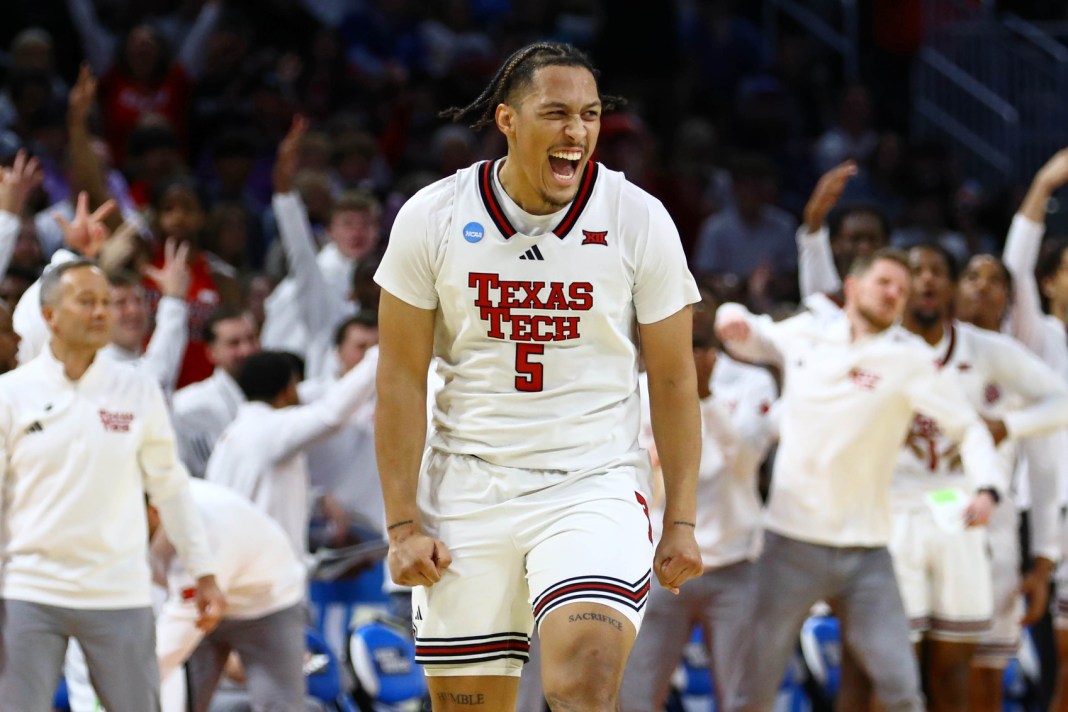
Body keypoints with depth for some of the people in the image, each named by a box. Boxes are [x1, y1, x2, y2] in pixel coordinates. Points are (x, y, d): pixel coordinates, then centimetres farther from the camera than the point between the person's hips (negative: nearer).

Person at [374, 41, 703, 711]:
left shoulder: (640, 221, -3)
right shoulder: (432, 218, -2)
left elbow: (673, 380, 4)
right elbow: (402, 379, 2)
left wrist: (682, 522, 1)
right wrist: (404, 524, -3)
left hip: (597, 486, -1)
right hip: (467, 494, 2)